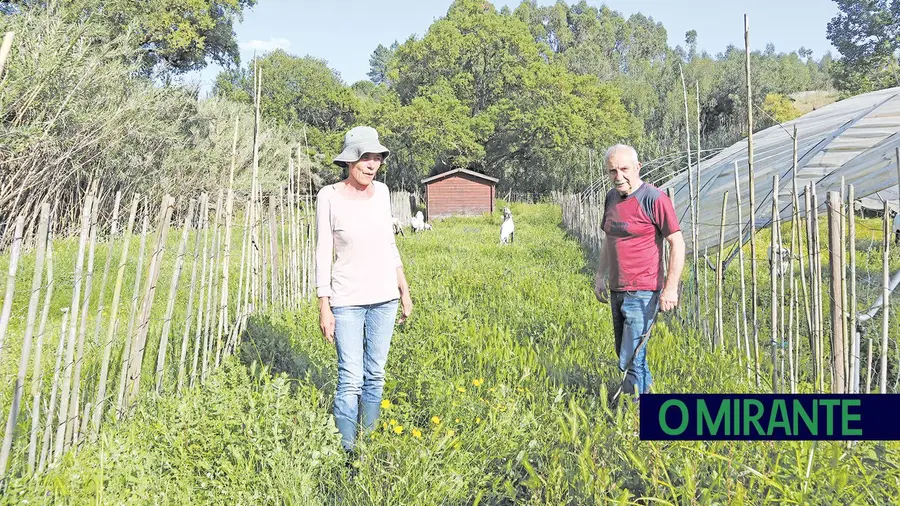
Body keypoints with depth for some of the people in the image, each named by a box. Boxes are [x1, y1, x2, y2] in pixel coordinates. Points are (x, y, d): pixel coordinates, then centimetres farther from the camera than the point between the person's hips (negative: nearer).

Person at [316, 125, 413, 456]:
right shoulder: (329, 196, -9)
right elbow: (323, 254, -6)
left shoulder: (381, 191, 4)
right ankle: (347, 451, 8)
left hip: (384, 297, 4)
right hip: (347, 301, -4)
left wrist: (404, 291, 13)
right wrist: (324, 308, -8)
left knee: (376, 375, 11)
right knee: (351, 379, -6)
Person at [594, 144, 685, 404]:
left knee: (631, 360, -8)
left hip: (643, 292, -8)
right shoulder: (611, 197, 10)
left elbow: (677, 243, -13)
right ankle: (647, 390, 37)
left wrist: (671, 287, -17)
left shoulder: (654, 199, -12)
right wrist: (600, 275, 17)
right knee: (624, 353, 18)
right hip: (617, 290, 8)